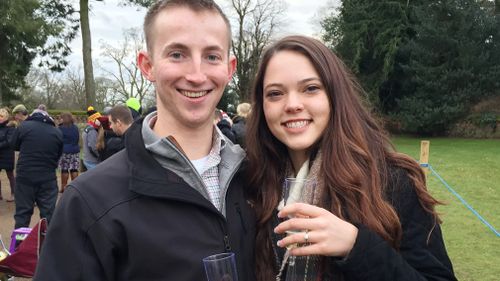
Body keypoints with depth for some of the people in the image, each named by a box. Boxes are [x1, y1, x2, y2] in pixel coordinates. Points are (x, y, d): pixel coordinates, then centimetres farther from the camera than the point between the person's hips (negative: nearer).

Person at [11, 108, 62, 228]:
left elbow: (15, 145, 10)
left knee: (22, 212, 9)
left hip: (25, 176, -1)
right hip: (48, 178, 1)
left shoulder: (24, 126, -5)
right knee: (49, 213, 8)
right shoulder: (57, 132, 1)